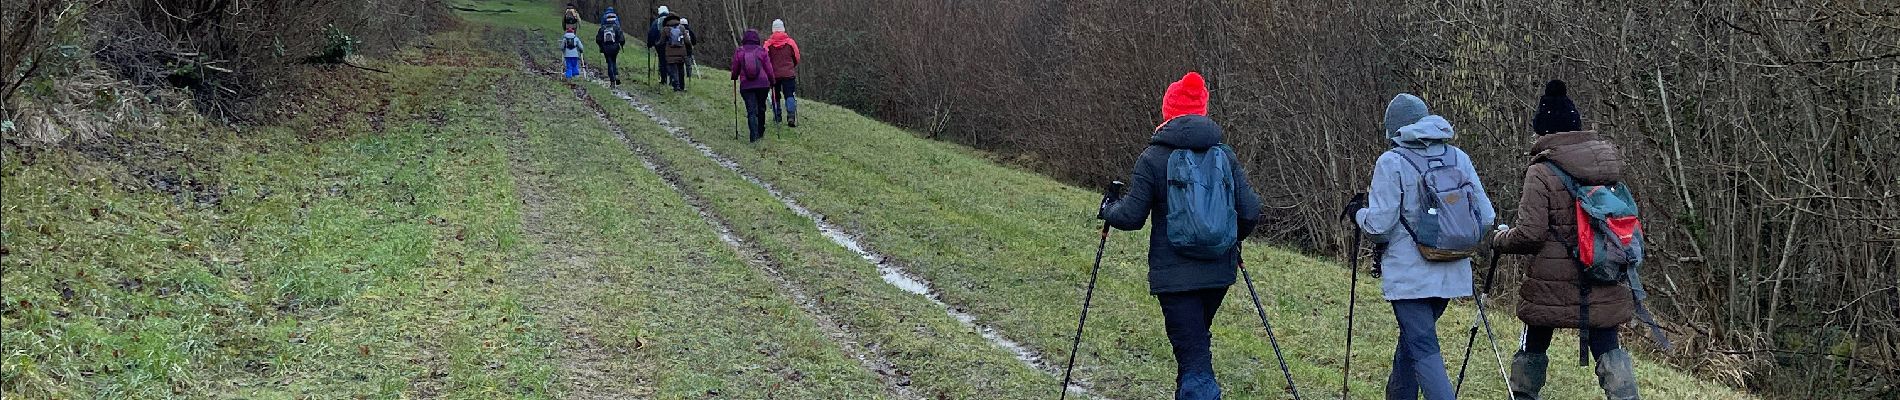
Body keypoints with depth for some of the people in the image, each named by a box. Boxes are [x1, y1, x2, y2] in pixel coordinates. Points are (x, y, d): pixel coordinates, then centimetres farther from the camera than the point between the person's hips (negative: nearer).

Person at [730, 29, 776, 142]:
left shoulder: (739, 52, 2)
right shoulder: (762, 51, 1)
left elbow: (735, 69, 9)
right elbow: (769, 69, 3)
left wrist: (734, 78, 30)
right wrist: (772, 82, 17)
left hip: (746, 85, -1)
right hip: (763, 84, 1)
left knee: (751, 111, -2)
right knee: (761, 109, 18)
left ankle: (754, 137, -14)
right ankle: (761, 133, 28)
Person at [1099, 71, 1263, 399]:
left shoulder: (1153, 158, -9)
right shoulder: (1225, 155, 2)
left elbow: (1132, 216, -8)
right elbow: (1250, 212, -1)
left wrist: (1108, 210, 14)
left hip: (1174, 274, -5)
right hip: (1219, 271, 5)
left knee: (1194, 358, -6)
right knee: (1195, 345, 26)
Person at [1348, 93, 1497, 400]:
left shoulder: (1391, 162, -10)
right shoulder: (1458, 158, 5)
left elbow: (1379, 225, -13)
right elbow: (1486, 216, 4)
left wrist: (1358, 211, 8)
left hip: (1410, 277, -6)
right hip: (1452, 274, 6)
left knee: (1424, 349, -6)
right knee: (1411, 339, 22)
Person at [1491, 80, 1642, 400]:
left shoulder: (1542, 173, -14)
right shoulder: (1609, 161, 3)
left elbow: (1530, 235, -17)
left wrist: (1500, 240, 1)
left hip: (1552, 285, -4)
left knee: (1533, 348, 14)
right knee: (1607, 347, 7)